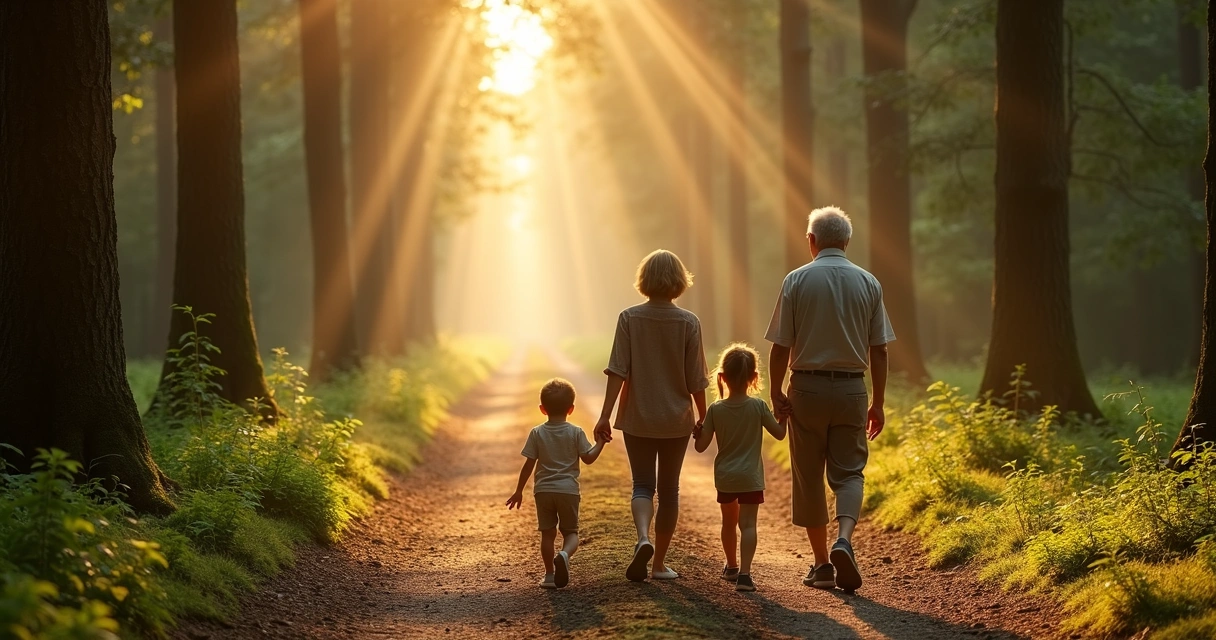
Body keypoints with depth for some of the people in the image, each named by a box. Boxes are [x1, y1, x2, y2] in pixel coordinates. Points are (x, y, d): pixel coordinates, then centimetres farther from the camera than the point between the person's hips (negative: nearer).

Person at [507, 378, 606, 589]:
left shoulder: (537, 433, -1)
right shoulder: (576, 433, -2)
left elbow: (529, 465, -1)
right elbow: (588, 458, 0)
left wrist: (519, 491, 6)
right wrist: (600, 442, 15)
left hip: (543, 490, 1)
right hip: (568, 490, -1)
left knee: (547, 533, 9)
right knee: (571, 532, 7)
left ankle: (550, 575, 8)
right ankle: (565, 554, -25)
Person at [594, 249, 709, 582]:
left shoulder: (629, 318, -8)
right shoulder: (688, 323, -8)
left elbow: (618, 371, -12)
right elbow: (696, 380, -5)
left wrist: (605, 415, -9)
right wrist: (703, 417, 9)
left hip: (638, 418, 0)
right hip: (676, 419, 0)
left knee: (643, 484, 8)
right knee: (669, 489, 12)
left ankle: (643, 538, -20)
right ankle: (660, 563, 16)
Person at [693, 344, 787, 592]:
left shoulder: (715, 410, -6)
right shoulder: (758, 406, -9)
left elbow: (701, 446, -5)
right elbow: (779, 433, -3)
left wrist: (696, 434, 15)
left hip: (724, 476, 3)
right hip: (750, 476, -3)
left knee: (729, 522, 21)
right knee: (748, 524, -6)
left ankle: (731, 566, 38)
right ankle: (744, 573, -20)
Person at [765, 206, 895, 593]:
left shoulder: (797, 281, -4)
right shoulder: (868, 283, 3)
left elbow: (781, 345, -7)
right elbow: (878, 349, 3)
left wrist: (776, 392, 3)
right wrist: (878, 403, 10)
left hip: (807, 387, -1)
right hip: (851, 388, 1)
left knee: (809, 476, 9)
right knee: (849, 472, 6)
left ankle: (821, 563, 11)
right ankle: (844, 539, -20)